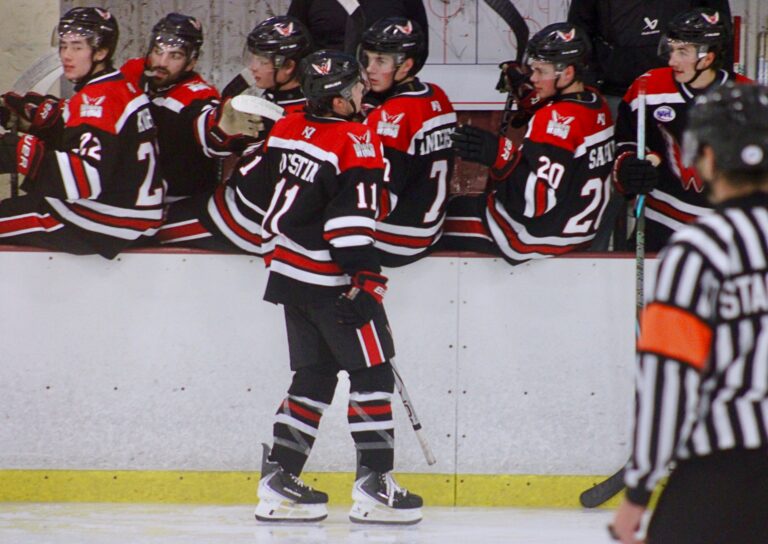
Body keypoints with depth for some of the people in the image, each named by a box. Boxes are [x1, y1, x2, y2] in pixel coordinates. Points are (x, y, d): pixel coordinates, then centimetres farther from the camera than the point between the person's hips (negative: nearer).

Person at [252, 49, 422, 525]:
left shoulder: (287, 130, 7)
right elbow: (352, 218, -22)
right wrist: (366, 279, -20)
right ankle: (374, 487, -3)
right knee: (372, 374, 0)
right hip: (332, 282, -8)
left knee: (315, 375, 15)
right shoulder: (356, 142, -16)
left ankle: (279, 481, 12)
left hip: (290, 272, 8)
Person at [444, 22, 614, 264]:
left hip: (546, 232, -10)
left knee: (450, 214, 0)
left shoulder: (557, 118, -26)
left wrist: (500, 155, -34)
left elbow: (540, 200, -29)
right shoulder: (596, 103, 2)